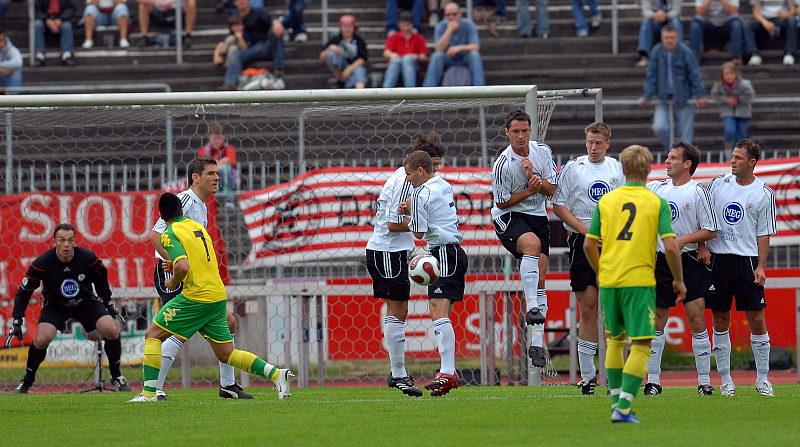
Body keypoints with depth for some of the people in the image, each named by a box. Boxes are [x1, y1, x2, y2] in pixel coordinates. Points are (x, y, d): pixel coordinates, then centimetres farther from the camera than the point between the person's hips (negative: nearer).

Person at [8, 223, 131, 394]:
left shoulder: (88, 258, -20)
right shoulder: (42, 263, -25)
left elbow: (101, 280, 3)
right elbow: (24, 292, -14)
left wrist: (108, 303, 10)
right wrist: (17, 320, -18)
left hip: (86, 302, 2)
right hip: (55, 306, -2)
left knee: (112, 331, -16)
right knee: (42, 339, -26)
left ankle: (116, 376, 13)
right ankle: (27, 381, -1)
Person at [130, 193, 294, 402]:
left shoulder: (171, 234, -9)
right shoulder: (197, 226, 16)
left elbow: (183, 267, -23)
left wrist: (173, 281, -4)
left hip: (196, 297, -7)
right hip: (219, 296, 7)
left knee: (153, 335, 3)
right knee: (226, 354, 13)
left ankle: (149, 392, -5)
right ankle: (277, 374, 4)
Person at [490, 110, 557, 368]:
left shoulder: (542, 152, -1)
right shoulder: (503, 165, -17)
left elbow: (551, 190, 2)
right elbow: (501, 203, -9)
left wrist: (535, 179, -17)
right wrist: (529, 191, -17)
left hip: (537, 217, 5)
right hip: (508, 218, -5)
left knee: (539, 279, -1)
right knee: (532, 243, -38)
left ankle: (537, 342, 0)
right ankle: (531, 307, -37)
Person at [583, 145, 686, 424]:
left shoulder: (606, 201, 5)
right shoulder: (657, 203, -3)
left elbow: (589, 245, 6)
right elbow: (671, 247, -10)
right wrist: (678, 281, 4)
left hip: (608, 282, 4)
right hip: (640, 281, -4)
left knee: (614, 339, 21)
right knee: (641, 345, -1)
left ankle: (616, 400, 23)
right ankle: (624, 408, -11)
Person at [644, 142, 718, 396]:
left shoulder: (697, 192, -4)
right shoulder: (656, 187, 9)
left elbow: (711, 231, -4)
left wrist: (684, 239, -14)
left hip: (689, 262, -4)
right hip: (660, 261, 4)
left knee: (697, 321, -7)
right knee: (656, 322, 4)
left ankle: (704, 381, -2)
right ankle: (653, 380, 9)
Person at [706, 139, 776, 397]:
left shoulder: (763, 193, 0)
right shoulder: (718, 185, 6)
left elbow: (764, 233, 1)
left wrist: (761, 266, -7)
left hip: (747, 260, -2)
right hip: (717, 258, 2)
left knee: (756, 319, -3)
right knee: (720, 320, 3)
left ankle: (762, 380, 7)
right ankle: (726, 382, 8)